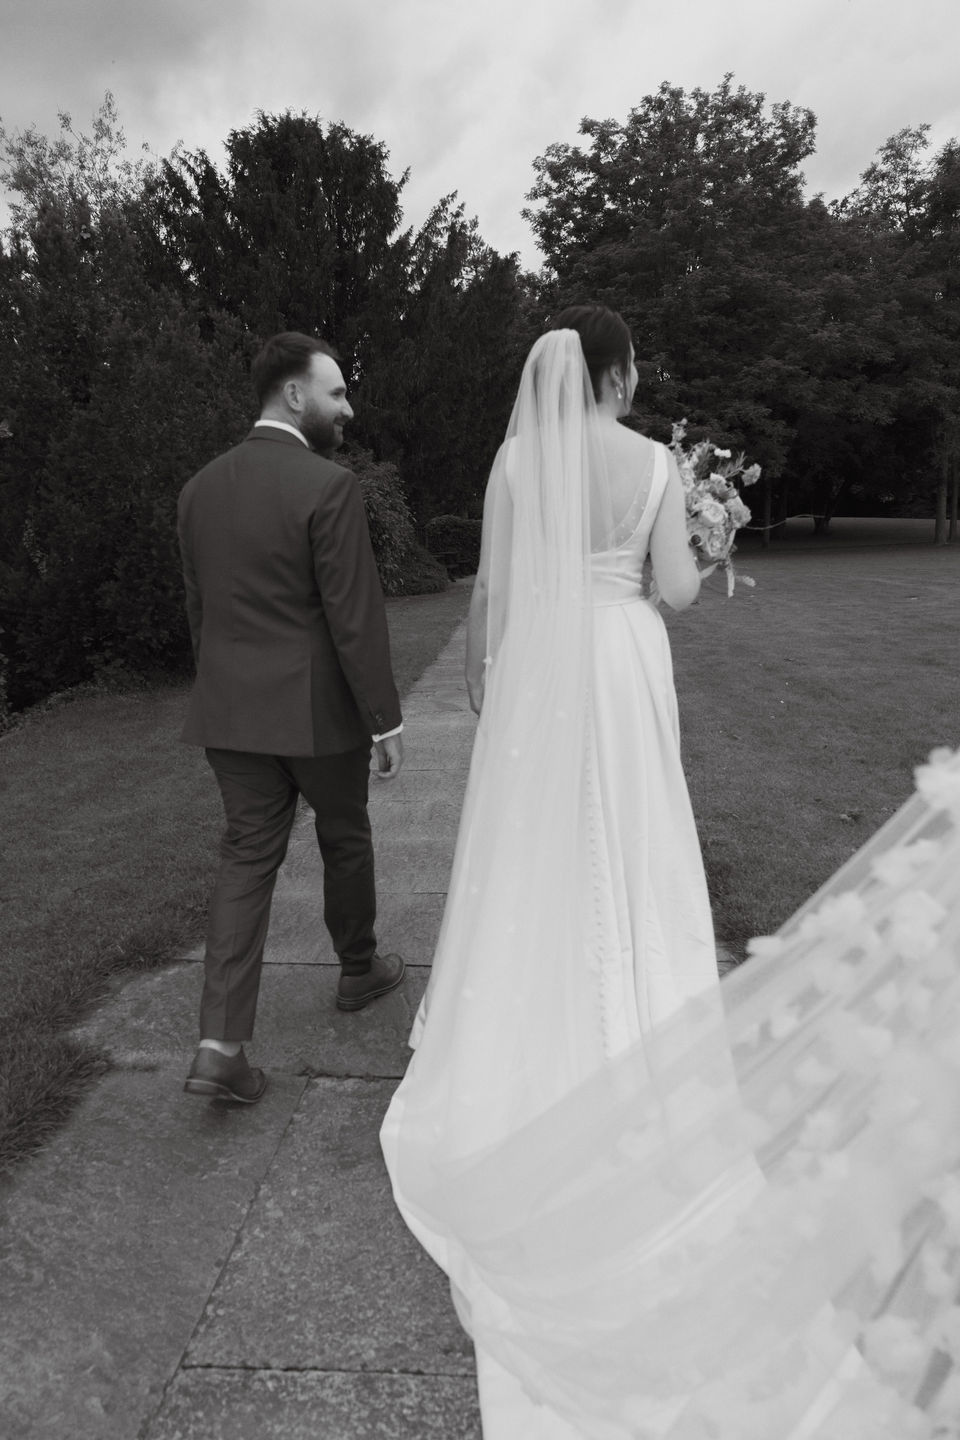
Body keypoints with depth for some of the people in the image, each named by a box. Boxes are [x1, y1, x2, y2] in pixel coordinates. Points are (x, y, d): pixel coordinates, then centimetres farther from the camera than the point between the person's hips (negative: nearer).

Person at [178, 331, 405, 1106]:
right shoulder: (329, 486, -15)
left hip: (229, 711, 5)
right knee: (345, 840, 17)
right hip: (316, 709, -5)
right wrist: (386, 720, -10)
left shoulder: (200, 488, 6)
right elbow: (356, 617, -17)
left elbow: (198, 610, 11)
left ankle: (221, 1042, 2)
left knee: (248, 856, 8)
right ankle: (359, 968, 38)